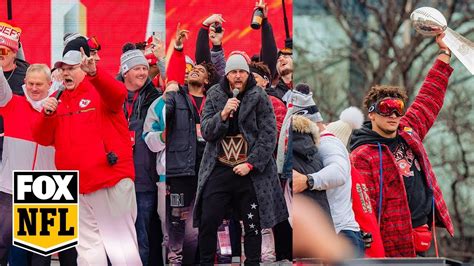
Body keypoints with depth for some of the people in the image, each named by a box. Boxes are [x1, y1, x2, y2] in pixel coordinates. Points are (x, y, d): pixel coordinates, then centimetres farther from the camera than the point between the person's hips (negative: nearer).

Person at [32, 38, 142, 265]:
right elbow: (43, 138, 8)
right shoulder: (60, 101, 14)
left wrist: (94, 73, -45)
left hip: (111, 180, -6)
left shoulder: (101, 91, -3)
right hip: (78, 187, 6)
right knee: (88, 247, 10)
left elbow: (118, 94, -27)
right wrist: (47, 114, -13)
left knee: (120, 243, -4)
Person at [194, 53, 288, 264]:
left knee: (253, 226, 4)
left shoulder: (259, 97, -3)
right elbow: (206, 132, 0)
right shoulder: (215, 95, 5)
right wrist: (222, 115, -19)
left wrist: (250, 164, -13)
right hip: (219, 170, 2)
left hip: (250, 172, -2)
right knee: (207, 223, -2)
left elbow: (268, 135, -6)